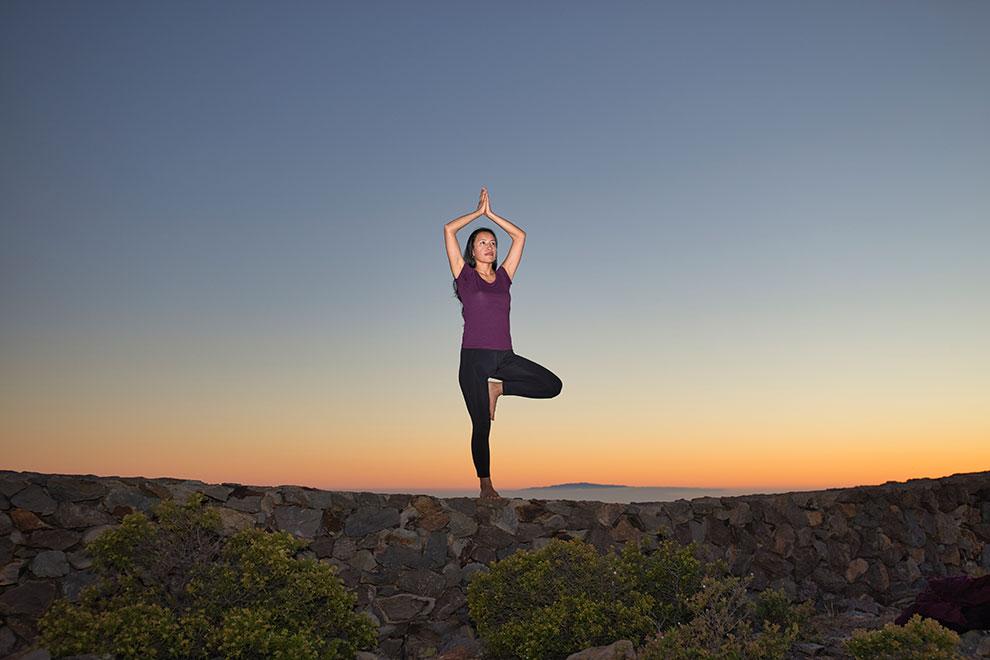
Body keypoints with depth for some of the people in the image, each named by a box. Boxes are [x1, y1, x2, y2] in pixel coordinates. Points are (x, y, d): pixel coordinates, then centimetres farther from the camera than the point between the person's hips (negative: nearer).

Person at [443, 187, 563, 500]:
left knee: (552, 385, -11)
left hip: (504, 357, 4)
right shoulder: (465, 276, 6)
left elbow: (519, 236, 19)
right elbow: (449, 229, 1)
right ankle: (485, 485, 15)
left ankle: (497, 388, 7)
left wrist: (491, 214, 21)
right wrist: (478, 211, 13)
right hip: (474, 357, -4)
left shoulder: (503, 277, 15)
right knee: (481, 425, -2)